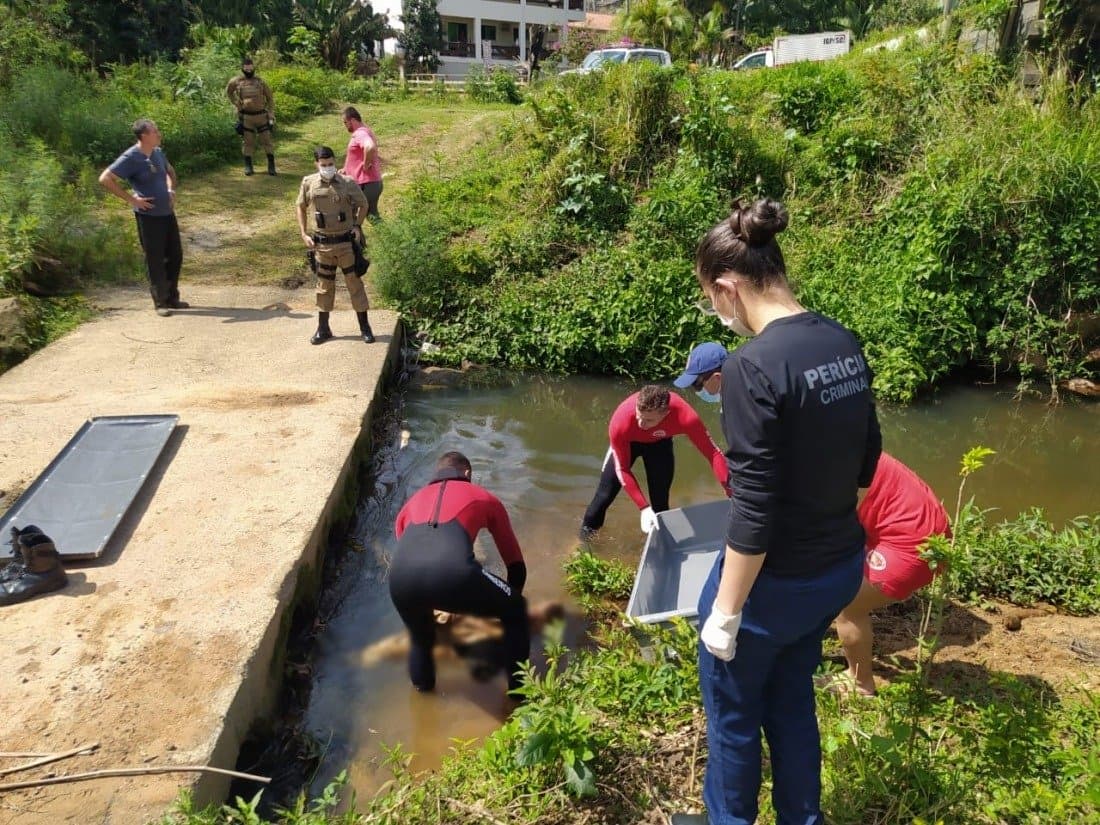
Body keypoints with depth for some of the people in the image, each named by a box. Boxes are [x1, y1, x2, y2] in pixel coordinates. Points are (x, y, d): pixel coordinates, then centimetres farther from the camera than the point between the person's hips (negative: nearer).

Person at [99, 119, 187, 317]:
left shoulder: (158, 152, 7)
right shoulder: (131, 158, -15)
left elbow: (170, 171, 28)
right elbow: (105, 179, -19)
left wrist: (171, 190, 12)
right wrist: (131, 198, -18)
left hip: (167, 213, 8)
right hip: (148, 216, -8)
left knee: (175, 256, 13)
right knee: (155, 261, 0)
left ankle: (172, 297, 27)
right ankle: (160, 303, 10)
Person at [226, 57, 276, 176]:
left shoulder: (260, 81, 1)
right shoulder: (237, 81, 1)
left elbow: (270, 97, 5)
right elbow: (228, 92, 20)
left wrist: (271, 115, -2)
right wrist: (237, 103, 8)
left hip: (261, 115, 0)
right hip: (246, 116, 0)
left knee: (267, 140, -1)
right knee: (248, 142, 4)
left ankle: (271, 165, 7)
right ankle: (248, 166, 13)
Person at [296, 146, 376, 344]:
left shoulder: (348, 183, -7)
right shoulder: (308, 183, -3)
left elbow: (363, 205, 7)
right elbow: (301, 208, 10)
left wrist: (357, 226, -5)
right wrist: (304, 235, 2)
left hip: (346, 241, -2)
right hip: (322, 243, 2)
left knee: (355, 283, 4)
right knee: (324, 285, 10)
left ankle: (365, 328, 13)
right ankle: (323, 329, 21)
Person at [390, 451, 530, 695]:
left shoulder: (413, 502, 37)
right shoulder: (485, 499, 30)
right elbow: (516, 564, 39)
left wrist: (429, 606, 65)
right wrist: (509, 602, 57)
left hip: (401, 578, 3)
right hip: (453, 574, -3)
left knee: (420, 636, 37)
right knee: (515, 610, 26)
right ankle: (519, 690, 33)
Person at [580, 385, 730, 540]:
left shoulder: (685, 417, -44)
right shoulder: (620, 423, -43)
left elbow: (712, 453, -33)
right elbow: (622, 469, -29)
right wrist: (644, 508, -32)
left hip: (659, 442, 1)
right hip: (628, 441, -1)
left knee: (660, 496, -2)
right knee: (607, 490, 4)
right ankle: (588, 527, 31)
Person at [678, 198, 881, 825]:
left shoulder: (754, 365, -26)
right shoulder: (846, 344, -1)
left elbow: (754, 511, -25)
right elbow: (866, 459, 9)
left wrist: (725, 612, -14)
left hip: (777, 580, -8)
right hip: (841, 565, 8)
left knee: (733, 711, 18)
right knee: (792, 696, 28)